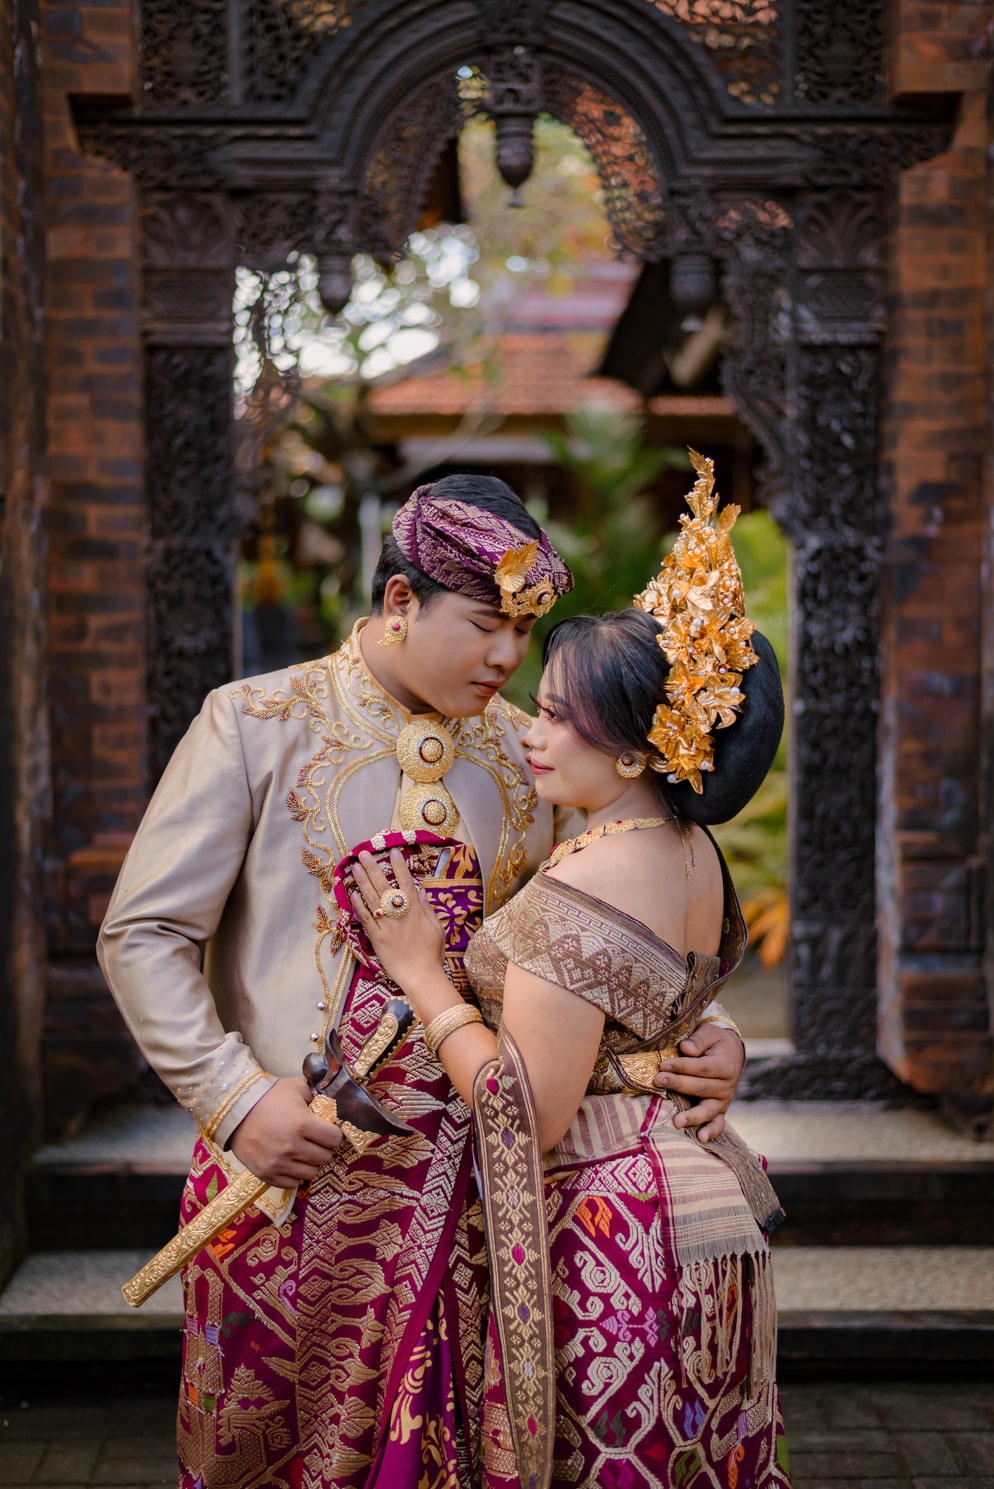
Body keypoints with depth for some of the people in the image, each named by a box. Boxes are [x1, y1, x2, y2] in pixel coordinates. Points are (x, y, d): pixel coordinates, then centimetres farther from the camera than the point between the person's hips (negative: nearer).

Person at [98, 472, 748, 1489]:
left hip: (464, 1182, 3)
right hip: (289, 1171, -3)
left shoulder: (521, 753, 8)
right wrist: (237, 1098, -15)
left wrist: (699, 1039, -5)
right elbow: (143, 936, -5)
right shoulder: (256, 725, -4)